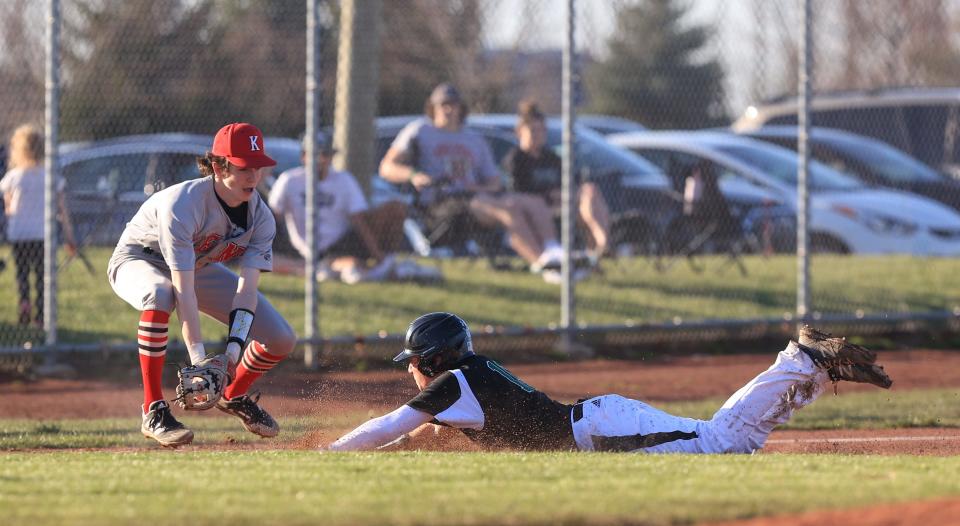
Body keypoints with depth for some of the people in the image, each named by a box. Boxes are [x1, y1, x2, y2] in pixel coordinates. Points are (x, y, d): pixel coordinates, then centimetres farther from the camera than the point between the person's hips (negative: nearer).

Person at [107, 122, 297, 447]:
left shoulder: (261, 217, -19)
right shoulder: (182, 204, -37)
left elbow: (247, 289, -25)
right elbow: (183, 290, -41)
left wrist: (234, 348, -39)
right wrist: (197, 357, -48)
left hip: (201, 267, 6)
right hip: (139, 259, -6)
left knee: (281, 340, -7)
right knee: (160, 295, -45)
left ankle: (234, 396, 25)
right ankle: (154, 411, -33)